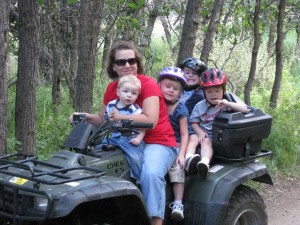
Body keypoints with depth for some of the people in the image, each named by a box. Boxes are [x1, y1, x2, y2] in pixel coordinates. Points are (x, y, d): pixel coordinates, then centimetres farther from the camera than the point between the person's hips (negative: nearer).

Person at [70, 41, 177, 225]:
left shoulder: (148, 84, -11)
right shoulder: (112, 88, 8)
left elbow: (150, 120, -23)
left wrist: (120, 117, -20)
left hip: (157, 143, -6)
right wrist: (86, 117, -2)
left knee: (151, 173, -35)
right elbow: (103, 119, 17)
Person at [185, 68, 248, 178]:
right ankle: (189, 158, -54)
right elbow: (193, 122, 8)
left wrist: (229, 104, -25)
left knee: (206, 141, -33)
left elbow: (245, 109, -10)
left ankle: (205, 162, -61)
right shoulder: (200, 106, 9)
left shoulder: (226, 104, 2)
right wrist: (200, 132, -12)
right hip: (202, 134, 3)